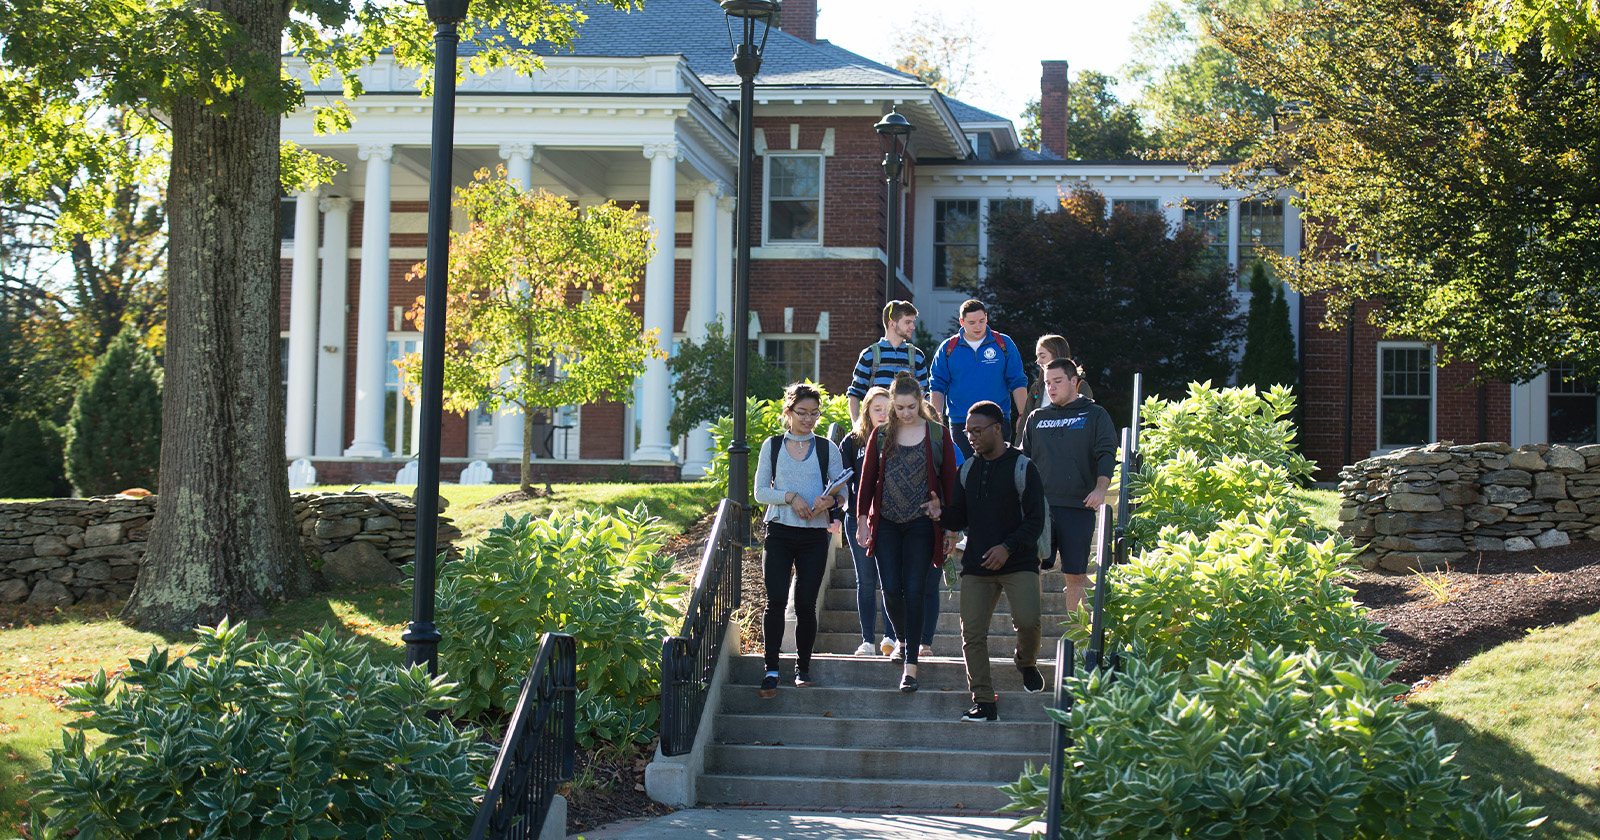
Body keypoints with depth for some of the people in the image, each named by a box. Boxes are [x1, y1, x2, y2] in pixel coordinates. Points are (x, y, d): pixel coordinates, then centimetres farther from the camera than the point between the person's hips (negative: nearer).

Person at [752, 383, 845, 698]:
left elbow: (842, 490, 6)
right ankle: (771, 669, -2)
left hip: (814, 536, 0)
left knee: (805, 604, 0)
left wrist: (830, 500, -17)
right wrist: (791, 497, -13)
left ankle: (803, 668, 14)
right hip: (779, 533, 0)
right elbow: (760, 491, 4)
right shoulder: (772, 446, 8)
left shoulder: (827, 448, 8)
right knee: (776, 601, -10)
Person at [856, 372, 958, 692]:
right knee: (891, 589, 0)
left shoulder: (937, 434, 2)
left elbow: (949, 480, 4)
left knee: (914, 590, -6)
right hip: (887, 523, 2)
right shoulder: (881, 435, 6)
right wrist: (862, 518, 4)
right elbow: (868, 479, 9)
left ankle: (911, 665, -4)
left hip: (921, 523, -2)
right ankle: (901, 639, 29)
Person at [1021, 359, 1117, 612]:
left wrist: (1101, 488, -20)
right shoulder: (1036, 418, 17)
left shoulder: (1095, 415, 8)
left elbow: (1106, 454, -4)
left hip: (1078, 508, -2)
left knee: (1076, 574, 2)